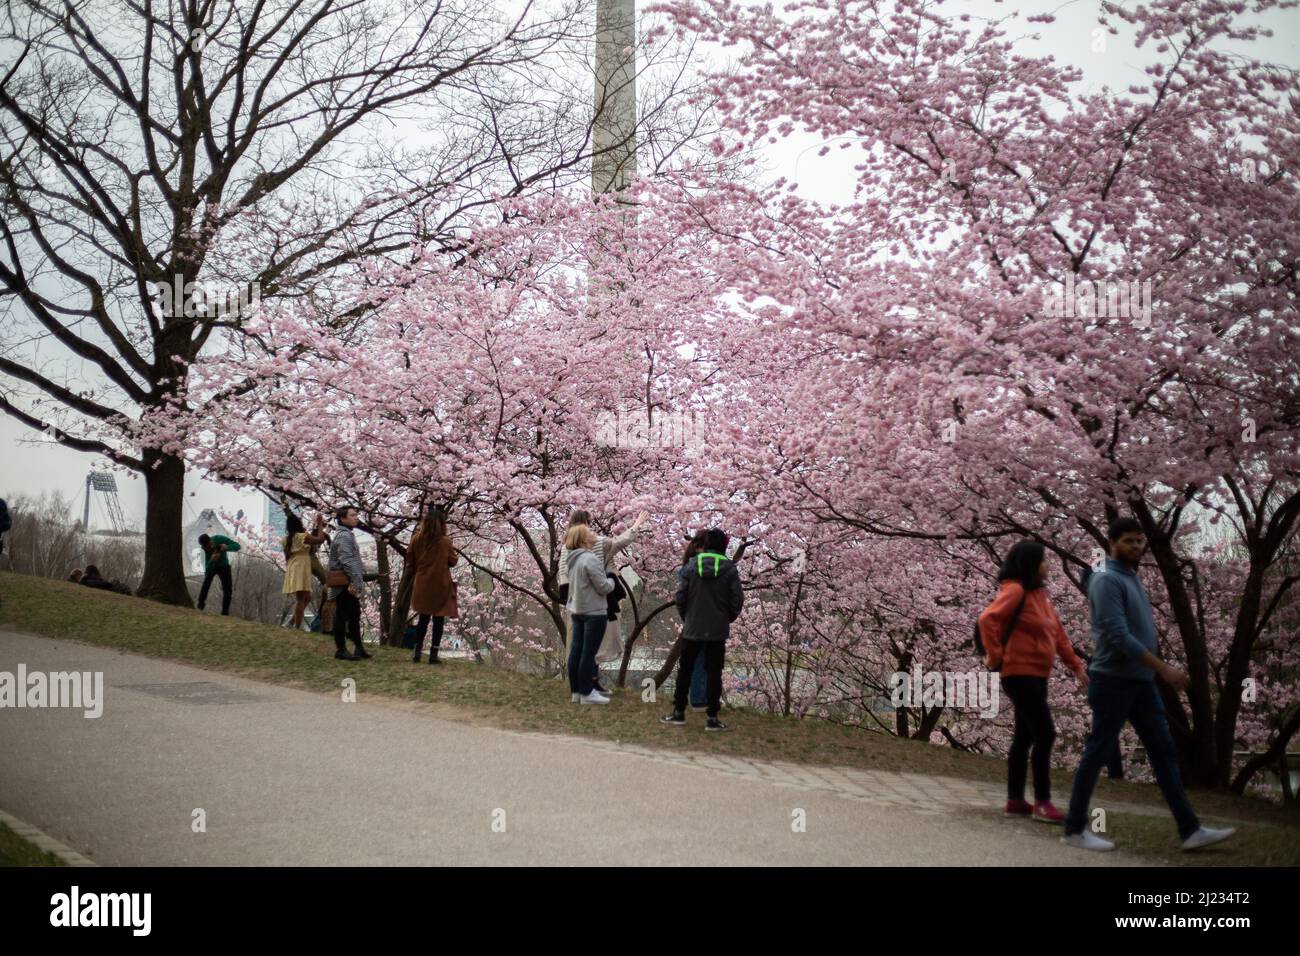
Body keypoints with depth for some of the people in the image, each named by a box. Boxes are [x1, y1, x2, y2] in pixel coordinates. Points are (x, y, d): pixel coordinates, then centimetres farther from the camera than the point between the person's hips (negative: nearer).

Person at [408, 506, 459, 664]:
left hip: (422, 584, 3)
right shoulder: (445, 541, -12)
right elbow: (453, 562, -2)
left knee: (423, 619, 15)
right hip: (440, 585, -3)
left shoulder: (417, 540, -4)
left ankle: (417, 652, 13)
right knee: (438, 620, 4)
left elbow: (410, 560, 4)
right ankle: (433, 654, 1)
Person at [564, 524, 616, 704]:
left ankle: (576, 691, 16)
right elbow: (603, 587, -19)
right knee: (588, 653, -3)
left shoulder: (571, 559, 7)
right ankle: (587, 693, 1)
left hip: (576, 610, 8)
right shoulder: (590, 559, -20)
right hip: (594, 612, -8)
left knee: (576, 650, 10)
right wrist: (611, 580, 3)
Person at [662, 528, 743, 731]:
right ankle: (712, 717, 2)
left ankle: (679, 712, 17)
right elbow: (737, 600, -5)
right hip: (718, 631, -1)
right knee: (713, 673, 4)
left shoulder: (691, 566, -4)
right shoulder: (730, 570, -5)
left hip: (692, 629, 1)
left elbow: (680, 596, -3)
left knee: (684, 670, 13)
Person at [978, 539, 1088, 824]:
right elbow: (988, 619, -26)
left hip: (1037, 676, 9)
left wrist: (1076, 666, 11)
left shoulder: (1040, 593, 14)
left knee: (1025, 737, 12)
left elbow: (1058, 634, 17)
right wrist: (995, 656, -20)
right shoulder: (1016, 591, -14)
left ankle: (1015, 801, 18)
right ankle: (1042, 803, -5)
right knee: (1045, 734, -10)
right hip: (1020, 675, -9)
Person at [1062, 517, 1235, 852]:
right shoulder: (1106, 581, -15)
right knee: (1097, 754, -1)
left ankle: (1190, 830, 5)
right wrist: (1163, 668, -23)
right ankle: (1075, 828, 9)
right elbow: (1119, 636, -23)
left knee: (1164, 752, 5)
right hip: (1114, 681, -9)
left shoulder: (1132, 577, 15)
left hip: (1142, 681, 9)